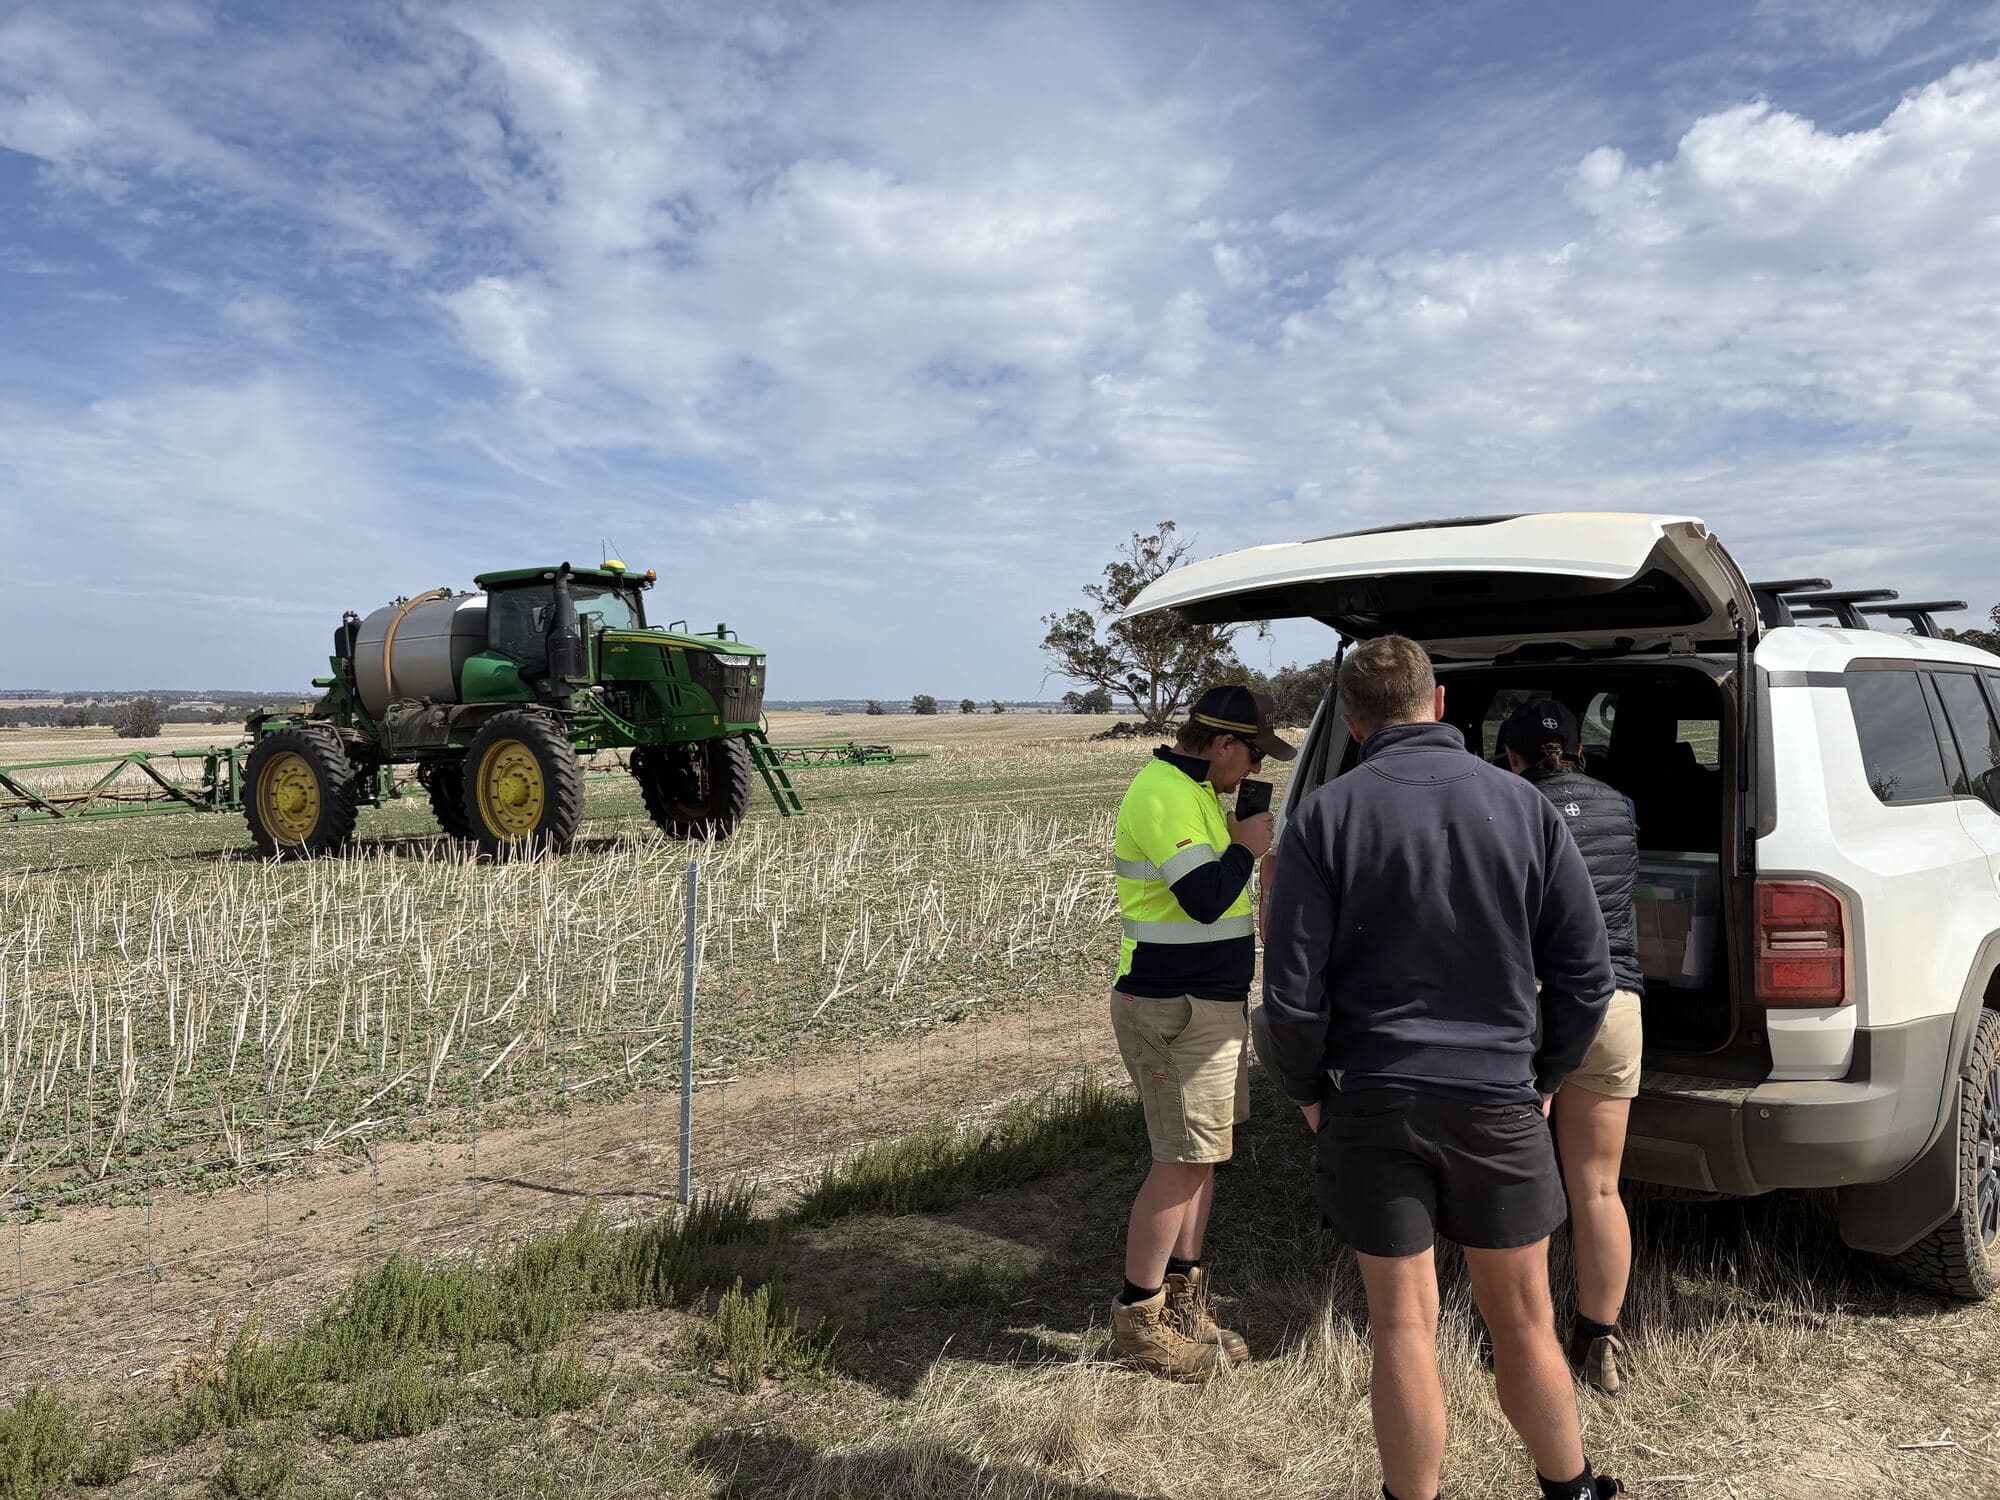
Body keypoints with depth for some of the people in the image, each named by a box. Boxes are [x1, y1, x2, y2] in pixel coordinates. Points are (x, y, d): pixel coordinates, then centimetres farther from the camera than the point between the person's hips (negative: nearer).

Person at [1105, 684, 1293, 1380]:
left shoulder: (1193, 789, 16)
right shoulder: (1164, 793, -18)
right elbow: (1205, 897, -24)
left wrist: (1240, 842, 7)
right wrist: (1247, 846, -10)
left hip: (1210, 1001, 11)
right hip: (1174, 1009, -11)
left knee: (1201, 1152, 14)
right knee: (1183, 1160, -5)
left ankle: (1184, 1298, 25)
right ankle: (1137, 1321, 6)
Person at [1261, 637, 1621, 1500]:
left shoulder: (1327, 816, -9)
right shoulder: (1524, 805, -2)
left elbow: (1292, 987, -10)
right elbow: (1585, 972, 0)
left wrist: (1309, 1091, 4)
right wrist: (1543, 1076, 12)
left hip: (1370, 1104, -2)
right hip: (1498, 1099, 2)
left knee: (1403, 1328, 9)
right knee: (1522, 1320, 18)